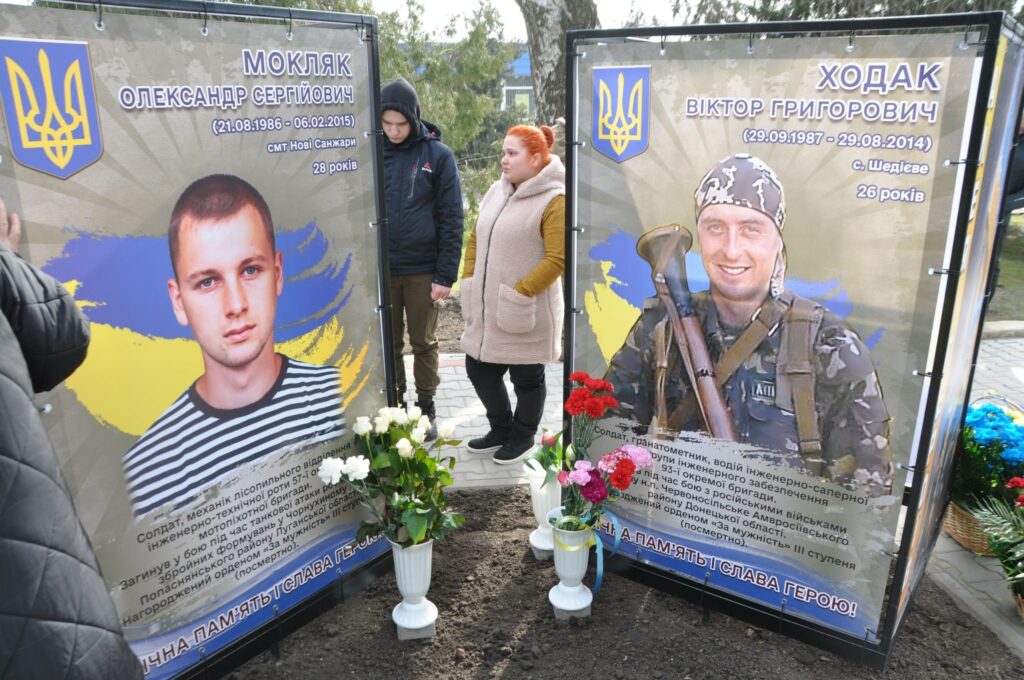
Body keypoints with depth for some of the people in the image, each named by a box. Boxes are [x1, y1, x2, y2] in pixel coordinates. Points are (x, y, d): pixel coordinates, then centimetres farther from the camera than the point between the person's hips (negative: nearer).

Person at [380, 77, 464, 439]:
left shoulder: (437, 155, -5)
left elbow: (451, 219, -6)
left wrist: (445, 275, -10)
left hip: (423, 270, -2)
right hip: (381, 270, 2)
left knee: (423, 344, 10)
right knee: (388, 343, 11)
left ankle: (426, 410, 24)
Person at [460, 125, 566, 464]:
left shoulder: (553, 200, -14)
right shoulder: (496, 191, 9)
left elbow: (557, 259, -20)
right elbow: (476, 239, 16)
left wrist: (518, 294, -21)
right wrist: (469, 281, 5)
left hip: (526, 312, -7)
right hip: (487, 309, 8)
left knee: (526, 378, 9)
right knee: (479, 371, 15)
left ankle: (523, 437, 31)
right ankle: (501, 429, 36)